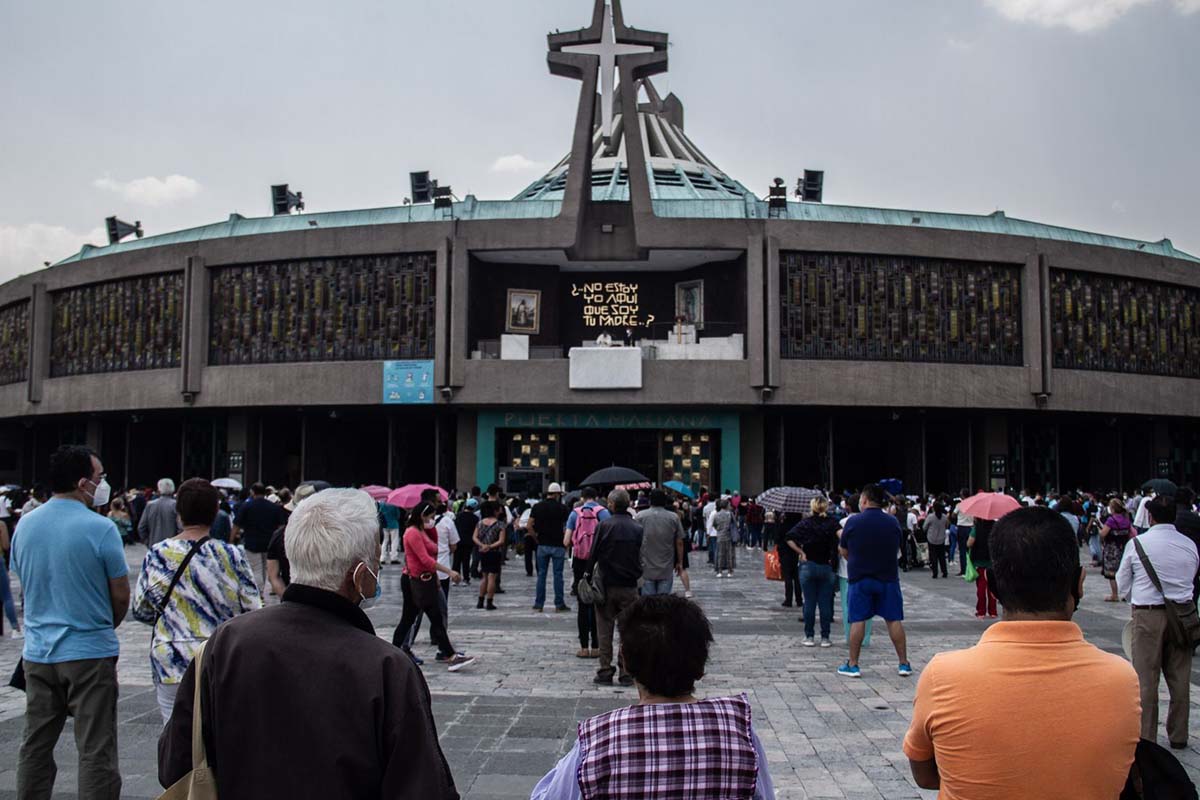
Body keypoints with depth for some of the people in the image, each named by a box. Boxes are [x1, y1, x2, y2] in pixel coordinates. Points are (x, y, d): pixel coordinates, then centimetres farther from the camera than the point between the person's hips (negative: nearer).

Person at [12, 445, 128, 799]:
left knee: (35, 746, 16)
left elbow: (24, 583, 13)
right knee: (95, 751, 1)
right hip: (90, 652, -5)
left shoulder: (25, 525, 3)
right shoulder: (100, 528, -15)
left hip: (37, 651, 6)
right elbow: (121, 597, -10)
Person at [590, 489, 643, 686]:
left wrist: (589, 574, 4)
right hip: (629, 586, 2)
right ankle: (627, 673, 7)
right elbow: (641, 557, 6)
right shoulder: (638, 528, 0)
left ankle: (605, 672, 8)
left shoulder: (603, 526, -9)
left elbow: (594, 554, -6)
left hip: (606, 584, -2)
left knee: (605, 631, 7)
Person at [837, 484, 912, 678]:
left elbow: (844, 552, 1)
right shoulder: (892, 522, 0)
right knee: (894, 620, 7)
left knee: (857, 621, 3)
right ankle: (904, 664, 10)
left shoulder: (853, 522, -8)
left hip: (859, 577, -2)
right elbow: (897, 550, 12)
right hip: (888, 577, 2)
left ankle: (852, 665, 7)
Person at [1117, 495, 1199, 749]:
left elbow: (1123, 586, 0)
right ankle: (1178, 736, 23)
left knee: (1146, 680, 3)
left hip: (1148, 616, -3)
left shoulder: (1137, 544, -7)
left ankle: (1146, 737, 7)